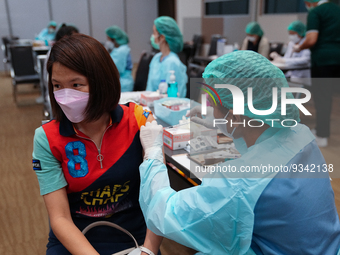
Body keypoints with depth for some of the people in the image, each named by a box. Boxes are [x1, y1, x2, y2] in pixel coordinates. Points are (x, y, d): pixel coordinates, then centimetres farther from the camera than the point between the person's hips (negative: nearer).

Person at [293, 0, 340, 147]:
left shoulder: (315, 12, -7)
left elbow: (311, 40, -17)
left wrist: (299, 48, 0)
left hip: (323, 58, -7)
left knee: (321, 97, -1)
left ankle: (322, 136, 3)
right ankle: (323, 129, 25)